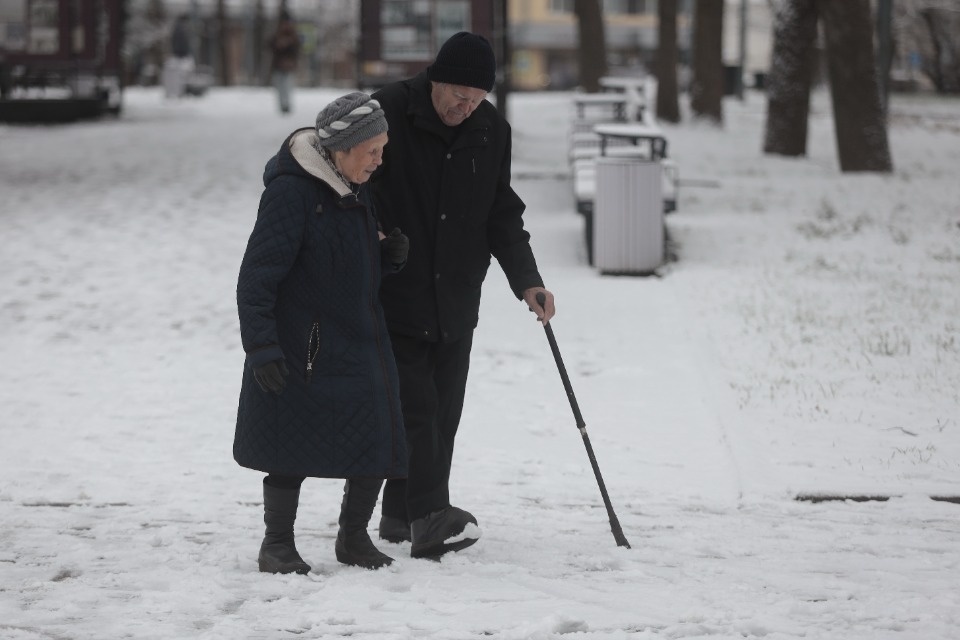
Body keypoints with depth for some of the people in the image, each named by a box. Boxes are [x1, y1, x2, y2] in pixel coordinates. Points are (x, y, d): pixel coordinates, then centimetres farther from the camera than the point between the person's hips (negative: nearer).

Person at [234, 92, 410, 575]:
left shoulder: (355, 190, 9)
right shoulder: (290, 191, -17)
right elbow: (256, 277, -18)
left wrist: (389, 256, 0)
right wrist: (261, 346, -22)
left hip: (361, 344, 7)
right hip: (299, 350, -7)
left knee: (377, 443, 4)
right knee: (291, 447, 2)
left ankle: (354, 536, 22)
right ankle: (277, 544, 18)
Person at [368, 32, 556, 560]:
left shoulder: (492, 130, 4)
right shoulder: (388, 113, -11)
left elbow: (502, 214, 11)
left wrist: (527, 280, 0)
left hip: (455, 303, 5)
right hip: (394, 296, -5)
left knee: (443, 411, 8)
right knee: (415, 407, -12)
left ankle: (401, 515, 19)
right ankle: (430, 518, -14)